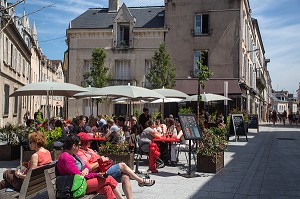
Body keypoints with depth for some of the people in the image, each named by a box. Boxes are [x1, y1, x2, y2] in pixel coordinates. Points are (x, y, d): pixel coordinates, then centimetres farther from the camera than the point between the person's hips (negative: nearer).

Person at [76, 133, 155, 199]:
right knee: (122, 165, -15)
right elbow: (88, 168, -22)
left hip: (104, 169, 10)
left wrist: (103, 158, 5)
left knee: (125, 177, -11)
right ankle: (141, 181, 1)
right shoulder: (80, 153, -10)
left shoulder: (88, 150, 23)